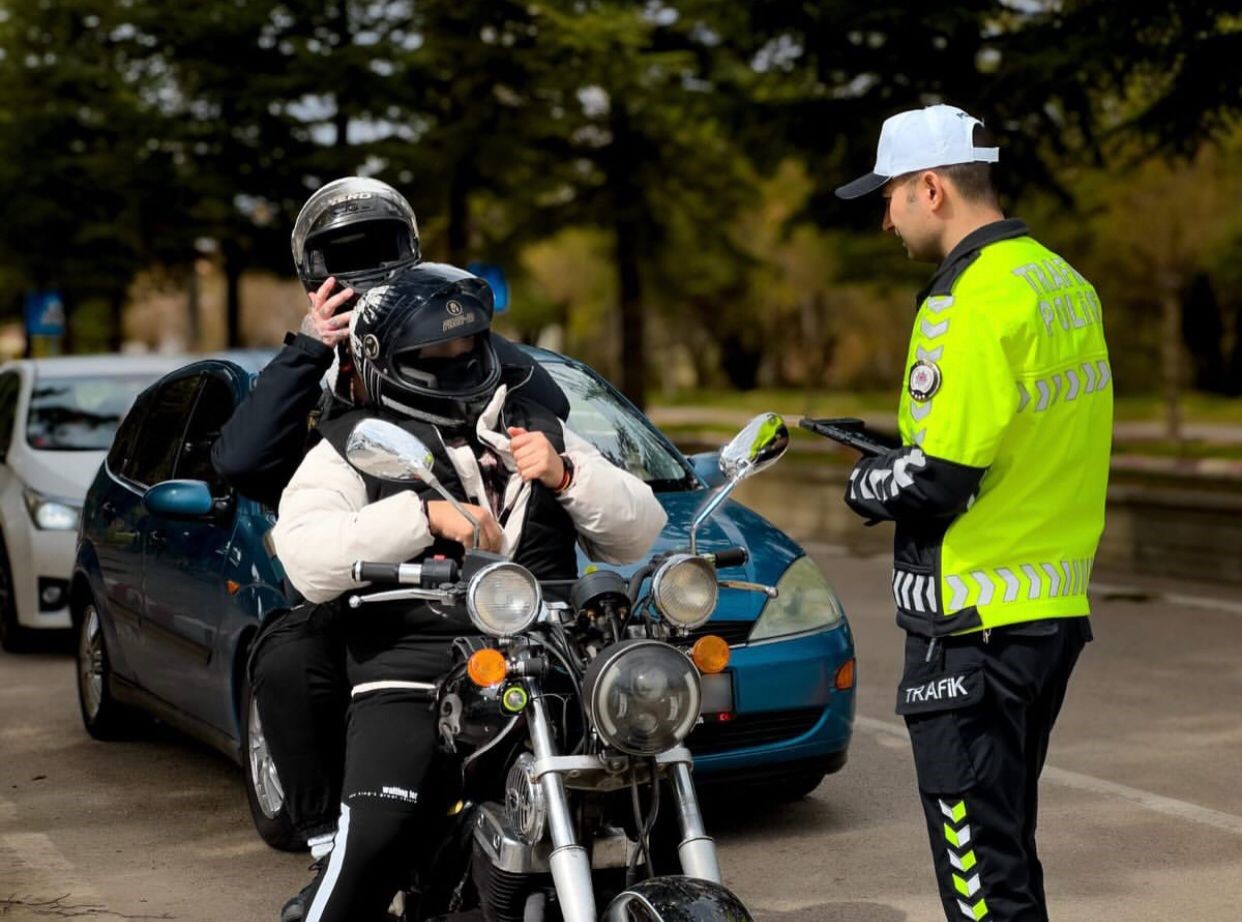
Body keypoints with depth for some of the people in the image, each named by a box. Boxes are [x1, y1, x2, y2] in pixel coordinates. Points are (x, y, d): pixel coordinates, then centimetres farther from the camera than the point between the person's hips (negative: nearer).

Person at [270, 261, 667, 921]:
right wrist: (427, 516, -15)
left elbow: (639, 533, 17)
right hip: (410, 682, -4)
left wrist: (564, 476, 0)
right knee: (375, 833, -26)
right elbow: (307, 562, -8)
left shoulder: (538, 430, 24)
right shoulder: (352, 446, 11)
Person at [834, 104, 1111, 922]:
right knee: (1005, 839, 20)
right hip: (1058, 606, 10)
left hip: (976, 622, -10)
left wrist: (866, 484, -1)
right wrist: (900, 448, 12)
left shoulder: (973, 304, -19)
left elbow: (934, 484, -21)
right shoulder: (1065, 283, 11)